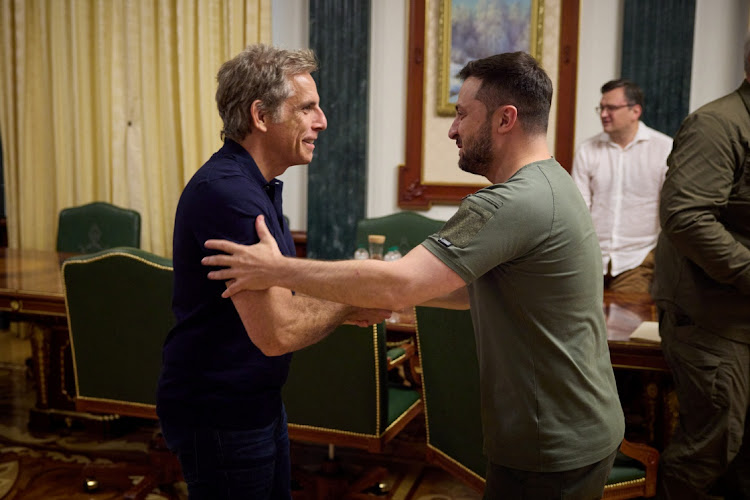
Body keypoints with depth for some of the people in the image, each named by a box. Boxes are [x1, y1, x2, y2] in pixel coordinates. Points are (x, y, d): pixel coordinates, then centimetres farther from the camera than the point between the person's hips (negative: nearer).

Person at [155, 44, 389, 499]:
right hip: (219, 415, -10)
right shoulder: (228, 193, -25)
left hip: (255, 403, 10)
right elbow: (277, 333, -28)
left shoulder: (256, 187, 9)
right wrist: (348, 305, -12)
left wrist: (341, 305, 0)